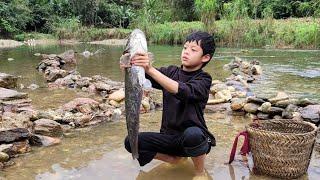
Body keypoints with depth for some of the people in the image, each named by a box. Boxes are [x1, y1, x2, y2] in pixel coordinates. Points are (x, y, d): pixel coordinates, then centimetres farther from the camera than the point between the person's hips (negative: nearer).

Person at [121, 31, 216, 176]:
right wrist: (128, 65, -34)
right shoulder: (171, 72, 3)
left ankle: (200, 172, -7)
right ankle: (174, 158, 8)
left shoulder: (203, 79, -11)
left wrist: (150, 69, -42)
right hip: (169, 137, 5)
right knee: (130, 142, -13)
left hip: (194, 137, -4)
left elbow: (181, 91, -33)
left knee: (192, 134, -39)